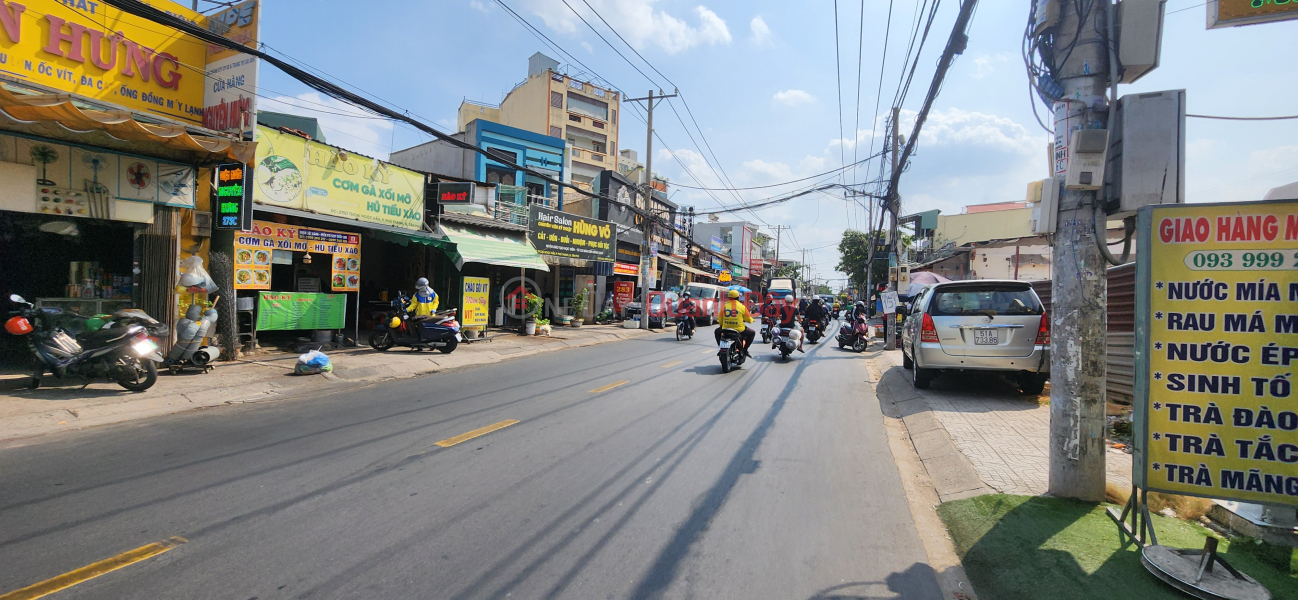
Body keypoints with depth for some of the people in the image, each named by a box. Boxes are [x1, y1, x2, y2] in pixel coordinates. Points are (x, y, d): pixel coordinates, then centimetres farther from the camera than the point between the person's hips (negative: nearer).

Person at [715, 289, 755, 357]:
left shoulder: (724, 307, 2)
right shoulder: (742, 307, -4)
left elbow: (720, 321, 5)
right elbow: (748, 319, 3)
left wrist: (721, 323, 29)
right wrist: (751, 320, 27)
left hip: (726, 329, 2)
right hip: (739, 330, -2)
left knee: (716, 331, 33)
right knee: (752, 333, 22)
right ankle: (745, 350, 12)